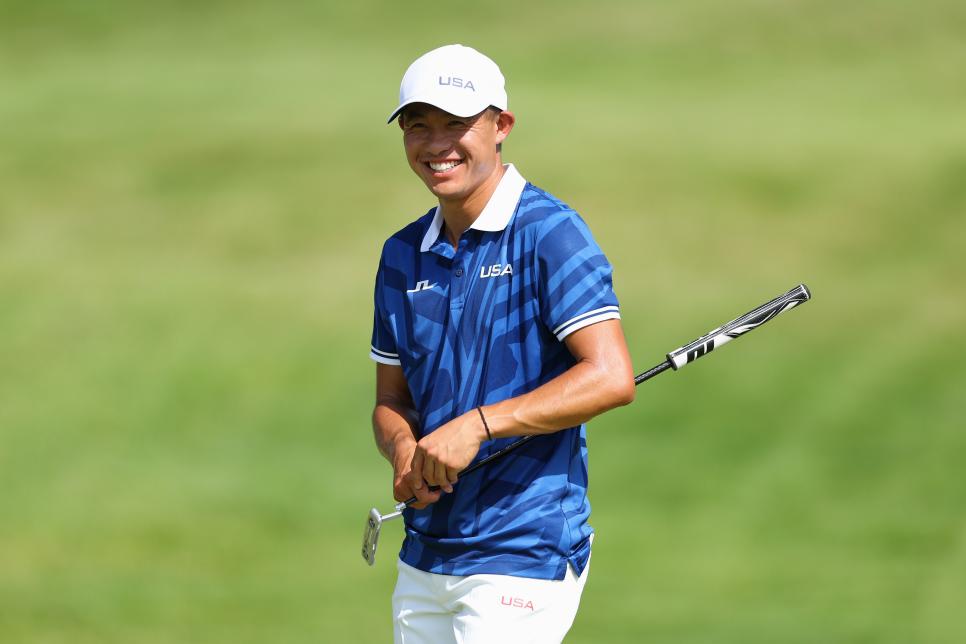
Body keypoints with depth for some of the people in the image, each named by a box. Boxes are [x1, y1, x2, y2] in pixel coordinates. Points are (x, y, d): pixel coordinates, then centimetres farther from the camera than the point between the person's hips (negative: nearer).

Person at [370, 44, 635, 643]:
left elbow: (612, 378, -18)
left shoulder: (549, 233, -9)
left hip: (523, 555, -7)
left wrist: (477, 425, -21)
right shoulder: (403, 255, 12)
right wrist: (404, 451, -6)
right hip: (424, 559, 7)